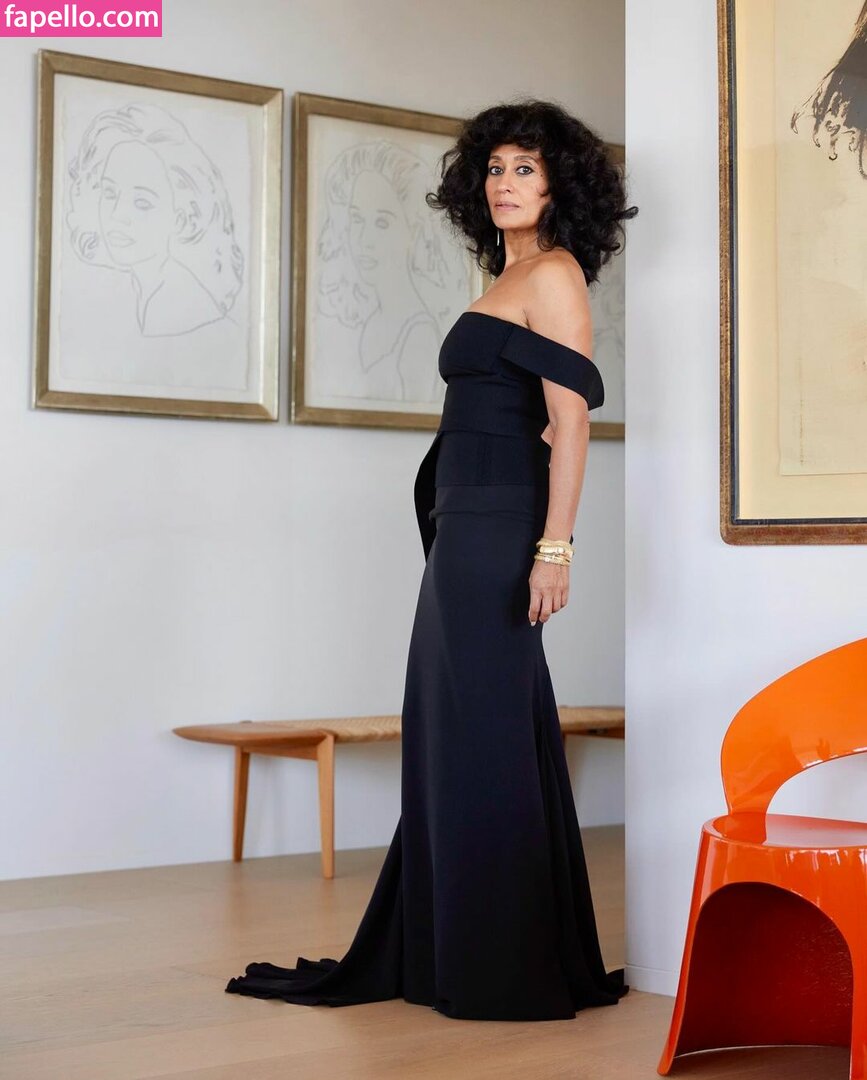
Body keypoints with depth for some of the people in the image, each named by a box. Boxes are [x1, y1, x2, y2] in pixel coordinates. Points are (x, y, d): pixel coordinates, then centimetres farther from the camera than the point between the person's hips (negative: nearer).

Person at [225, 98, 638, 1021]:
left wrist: (554, 545, -21)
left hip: (498, 527, -10)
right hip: (464, 527, 10)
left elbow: (570, 420, -14)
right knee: (446, 733, 12)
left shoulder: (553, 274, -6)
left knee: (485, 734, -6)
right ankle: (433, 955, 22)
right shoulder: (506, 281, 21)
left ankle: (514, 970, 4)